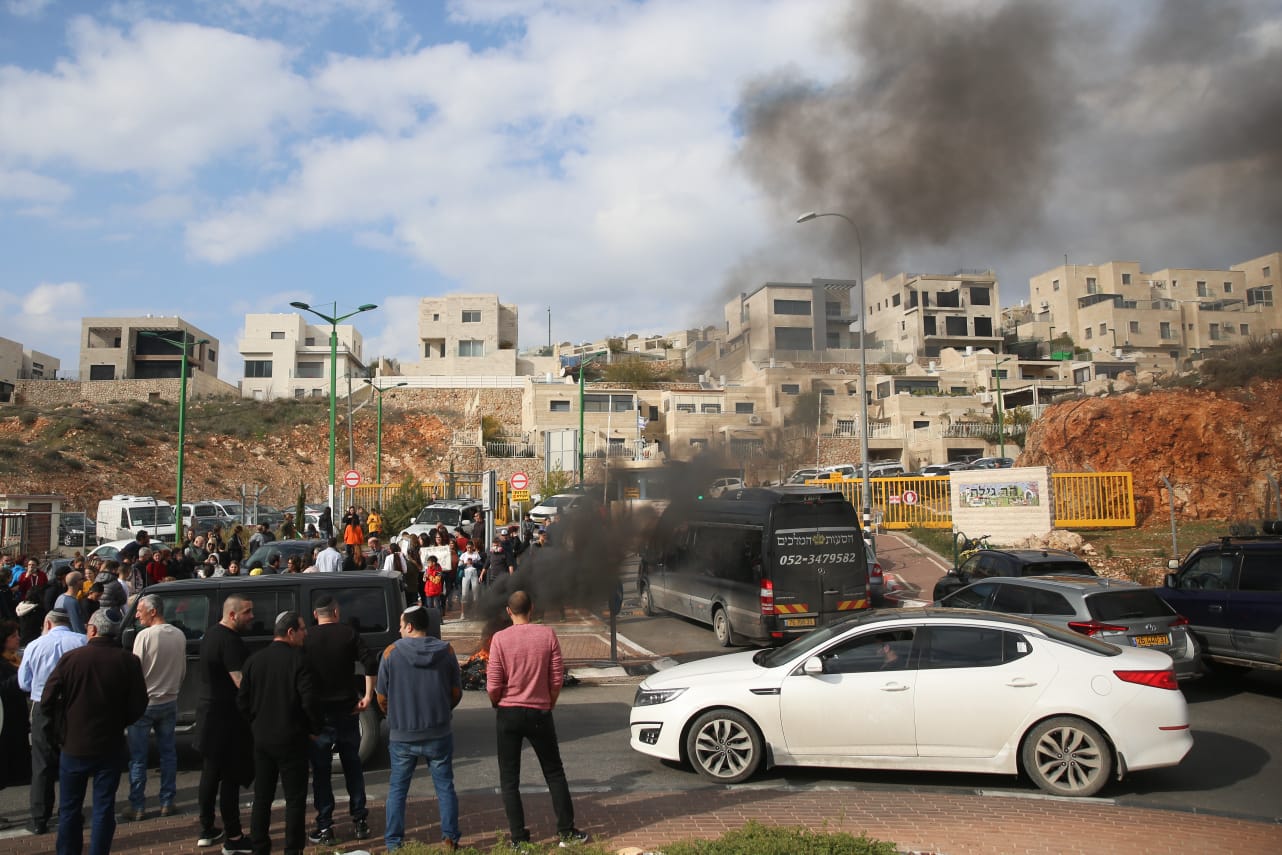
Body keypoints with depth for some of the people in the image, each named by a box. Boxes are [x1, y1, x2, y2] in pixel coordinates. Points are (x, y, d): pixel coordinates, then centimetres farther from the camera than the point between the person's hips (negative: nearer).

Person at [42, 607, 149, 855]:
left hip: (74, 745, 0)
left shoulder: (70, 658, -11)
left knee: (69, 807, 16)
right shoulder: (129, 661, -10)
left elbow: (48, 698, -7)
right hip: (111, 746, 0)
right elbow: (138, 705, -8)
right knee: (104, 807, 10)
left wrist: (59, 730, 9)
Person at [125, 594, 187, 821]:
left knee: (138, 758, 6)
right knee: (168, 753, 13)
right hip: (169, 702, 5)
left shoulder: (145, 636, -16)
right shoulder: (179, 635, 0)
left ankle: (137, 807, 12)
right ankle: (167, 803, 18)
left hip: (144, 703, -5)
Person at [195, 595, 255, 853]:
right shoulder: (230, 641, -22)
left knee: (210, 773, 17)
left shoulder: (212, 634, 10)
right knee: (230, 777, -3)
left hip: (209, 712, 10)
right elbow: (242, 682, -27)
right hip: (226, 718, -10)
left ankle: (207, 830, 28)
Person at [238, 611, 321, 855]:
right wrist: (315, 729, -5)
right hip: (291, 740, -5)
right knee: (295, 798, 5)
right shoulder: (297, 659, -15)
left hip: (261, 739, 6)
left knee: (262, 798, 16)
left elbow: (242, 700, 6)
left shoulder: (254, 660, 3)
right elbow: (309, 700, -19)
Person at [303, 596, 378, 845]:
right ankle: (360, 821, 18)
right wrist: (368, 697, -9)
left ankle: (325, 827, 9)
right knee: (353, 766, 14)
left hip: (318, 712, -1)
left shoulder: (306, 639, -3)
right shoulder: (349, 634, -2)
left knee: (321, 771, 8)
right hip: (347, 709, 1)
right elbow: (371, 663, -14)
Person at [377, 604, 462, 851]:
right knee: (445, 787, 12)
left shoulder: (391, 653, -7)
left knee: (397, 789, 14)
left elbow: (382, 697, -1)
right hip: (438, 734, 1)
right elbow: (456, 692, 3)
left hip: (402, 736, -1)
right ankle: (450, 839, 13)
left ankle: (393, 843, 16)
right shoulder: (446, 652, -3)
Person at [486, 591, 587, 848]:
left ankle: (519, 837, 11)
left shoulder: (500, 638, -10)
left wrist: (497, 705, 10)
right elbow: (557, 678, -3)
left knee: (509, 779, 11)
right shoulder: (547, 634, -6)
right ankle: (567, 831, 17)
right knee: (555, 773, 15)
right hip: (539, 712, 1)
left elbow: (493, 685, -10)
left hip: (508, 713, -1)